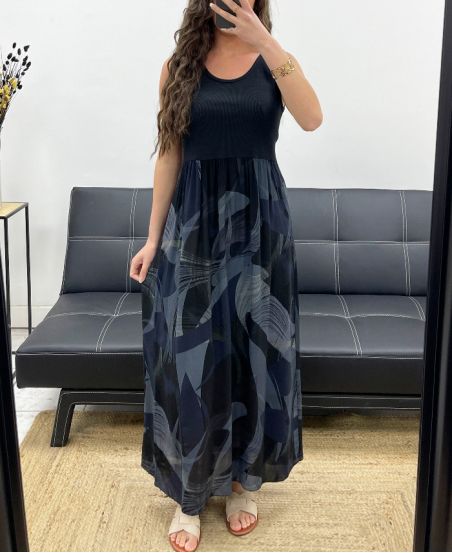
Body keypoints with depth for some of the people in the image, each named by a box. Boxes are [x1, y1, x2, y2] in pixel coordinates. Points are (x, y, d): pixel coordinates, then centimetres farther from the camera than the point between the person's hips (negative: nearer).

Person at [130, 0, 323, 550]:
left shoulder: (274, 60, 2)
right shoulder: (179, 65, 4)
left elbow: (312, 119, -18)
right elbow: (169, 156, 4)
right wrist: (153, 237, 0)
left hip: (258, 222, 0)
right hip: (193, 222, 0)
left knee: (255, 351, 8)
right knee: (189, 356, 2)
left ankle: (245, 480, 28)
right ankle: (188, 493, 19)